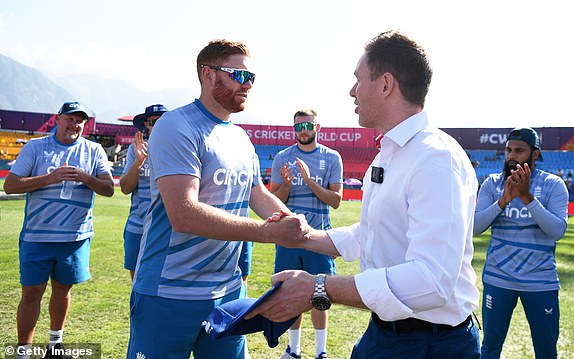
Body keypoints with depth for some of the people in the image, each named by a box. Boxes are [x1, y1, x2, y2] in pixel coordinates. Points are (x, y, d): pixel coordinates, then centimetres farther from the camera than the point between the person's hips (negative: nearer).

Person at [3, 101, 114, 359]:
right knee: (31, 292, 1)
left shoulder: (94, 151, 5)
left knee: (63, 289, 16)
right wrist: (50, 178, -17)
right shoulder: (34, 147, 1)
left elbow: (109, 189, -1)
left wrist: (85, 177, -19)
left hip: (76, 236, 2)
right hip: (36, 236, -2)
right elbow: (10, 185, -5)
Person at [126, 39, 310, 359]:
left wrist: (294, 224, -7)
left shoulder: (241, 138, 11)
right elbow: (184, 215, -27)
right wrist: (271, 232, -29)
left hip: (229, 291, 7)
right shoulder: (176, 127, -16)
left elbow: (260, 195, 15)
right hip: (169, 295, -7)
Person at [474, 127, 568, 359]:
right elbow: (474, 227, -9)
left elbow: (558, 231, -16)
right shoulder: (492, 183, 1)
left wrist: (527, 197, -25)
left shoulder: (553, 185, -3)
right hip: (498, 279, 1)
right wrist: (504, 200, -22)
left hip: (541, 283, 0)